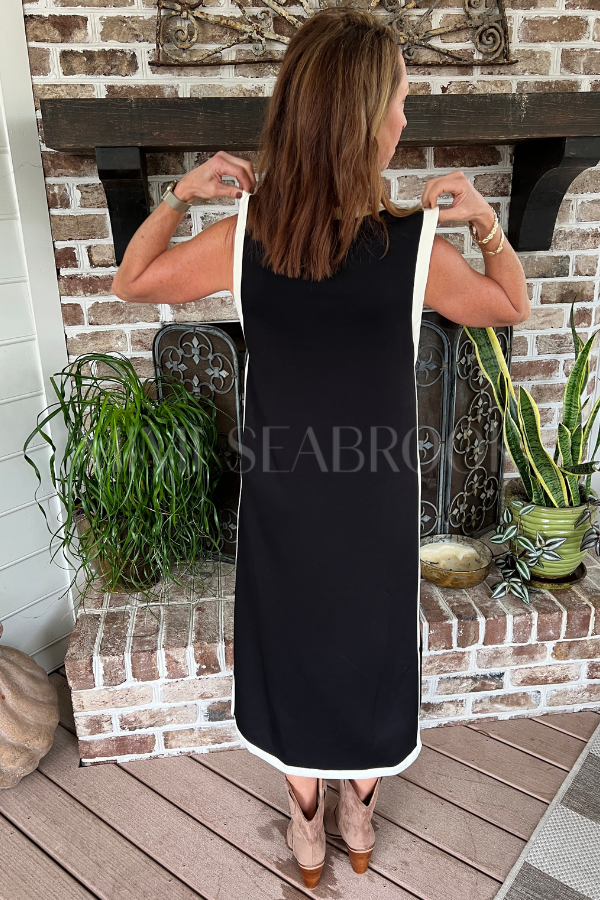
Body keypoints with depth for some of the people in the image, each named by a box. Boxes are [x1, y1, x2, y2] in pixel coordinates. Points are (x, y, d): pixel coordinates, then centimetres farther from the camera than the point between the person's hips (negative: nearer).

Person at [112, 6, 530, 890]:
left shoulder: (242, 238, -16)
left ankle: (307, 829, 47)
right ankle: (357, 817, 50)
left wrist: (178, 195, 0)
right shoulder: (417, 248, -19)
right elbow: (515, 307, 1)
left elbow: (131, 281, 2)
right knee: (370, 654, 24)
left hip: (283, 505, 1)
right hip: (376, 506, 0)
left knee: (292, 656, 23)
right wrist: (486, 218, -3)